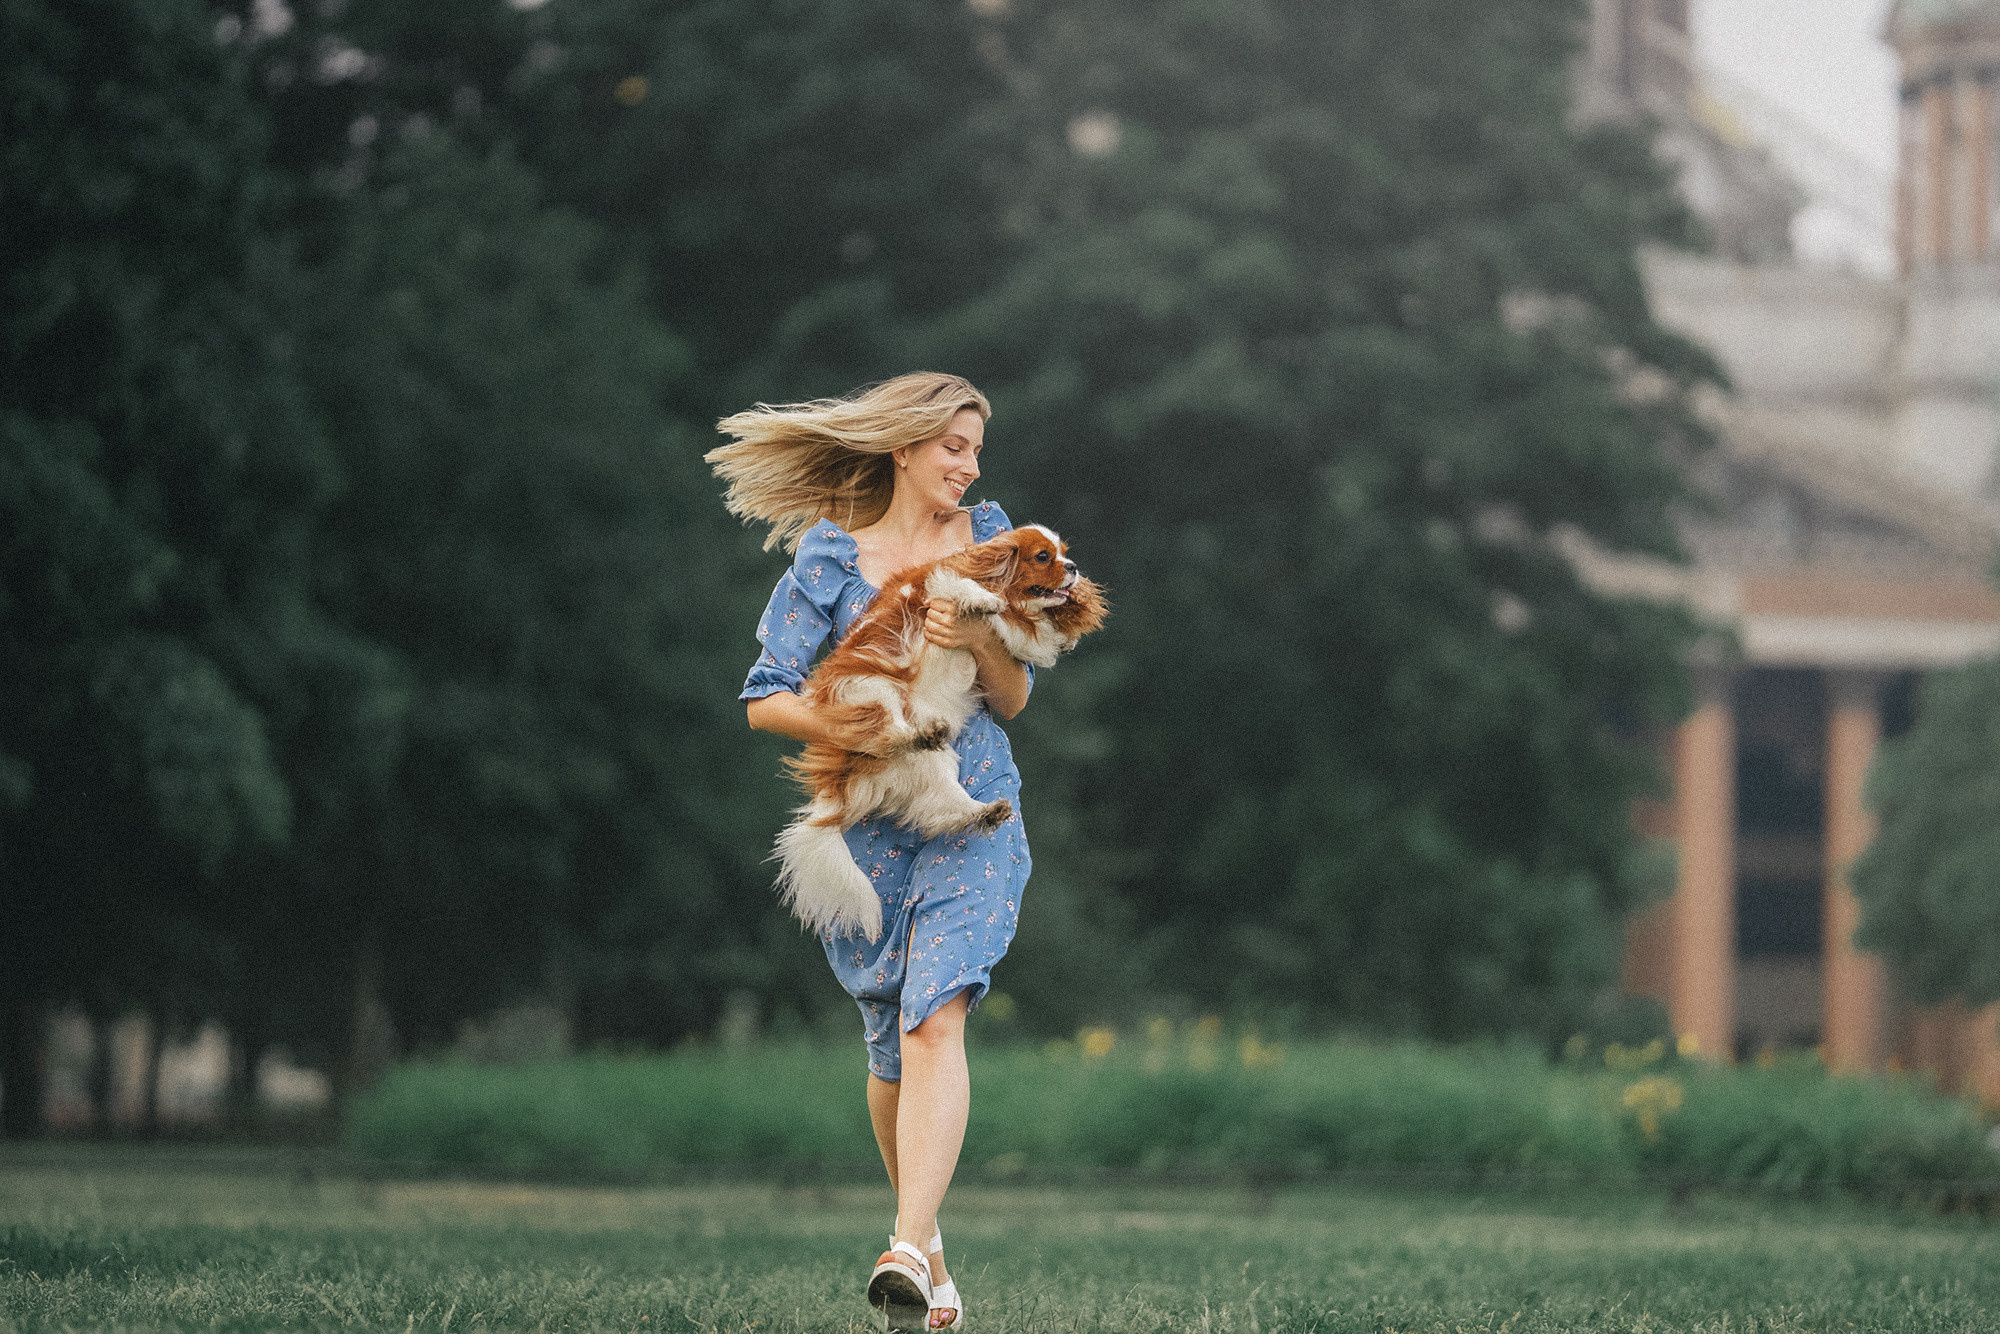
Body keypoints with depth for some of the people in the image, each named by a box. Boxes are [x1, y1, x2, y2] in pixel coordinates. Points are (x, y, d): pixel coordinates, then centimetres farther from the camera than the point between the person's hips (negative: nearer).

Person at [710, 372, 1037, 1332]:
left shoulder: (987, 538, 8)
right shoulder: (831, 556, 1)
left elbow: (1017, 696, 6)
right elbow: (765, 699, -3)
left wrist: (978, 640, -15)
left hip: (972, 820, 0)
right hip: (864, 825, 0)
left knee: (934, 1019, -20)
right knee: (889, 1045, 9)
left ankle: (908, 1252, -31)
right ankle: (929, 1246, 29)